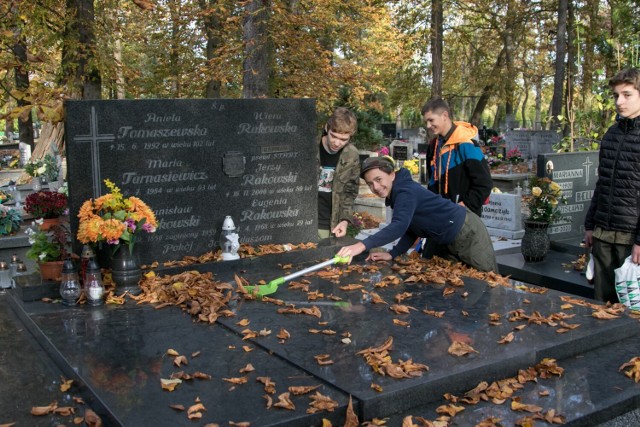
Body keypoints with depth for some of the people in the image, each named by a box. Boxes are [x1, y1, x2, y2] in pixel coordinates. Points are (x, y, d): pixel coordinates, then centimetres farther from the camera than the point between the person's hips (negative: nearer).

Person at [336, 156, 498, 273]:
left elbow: (399, 226, -44)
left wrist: (363, 245, -53)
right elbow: (410, 229, 8)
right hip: (452, 242, 10)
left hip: (468, 232, -10)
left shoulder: (406, 192, -27)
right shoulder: (397, 194, 3)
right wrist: (393, 254, -6)